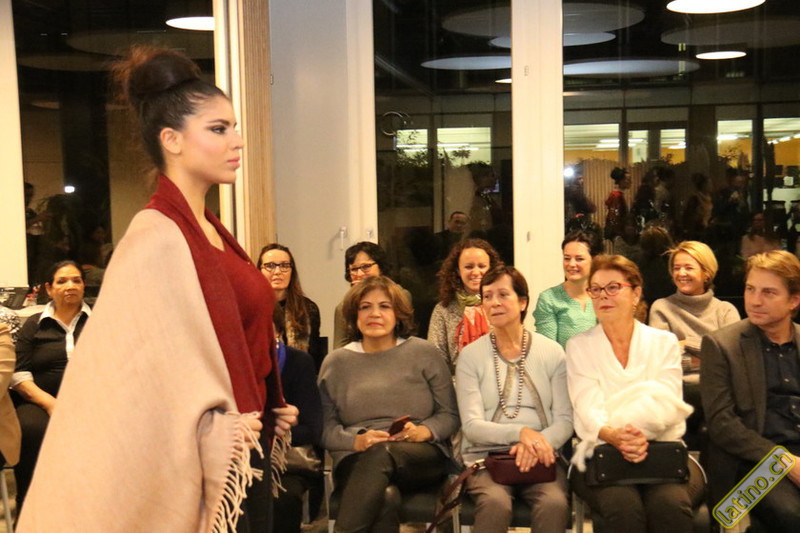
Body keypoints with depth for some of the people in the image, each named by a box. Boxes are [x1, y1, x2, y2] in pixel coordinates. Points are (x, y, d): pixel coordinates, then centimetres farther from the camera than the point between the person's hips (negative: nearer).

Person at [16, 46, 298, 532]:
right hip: (200, 466, -8)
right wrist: (218, 433, -20)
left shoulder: (209, 230, 8)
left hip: (240, 456, 8)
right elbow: (151, 371, -23)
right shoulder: (158, 238, -18)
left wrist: (270, 411, 10)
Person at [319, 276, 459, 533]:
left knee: (381, 454, -37)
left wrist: (424, 431, -12)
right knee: (384, 502, -37)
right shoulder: (335, 362, 14)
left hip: (422, 457, 0)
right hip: (357, 461, 0)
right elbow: (325, 427, 5)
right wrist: (356, 441, -14)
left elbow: (450, 414, 8)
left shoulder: (425, 353, 11)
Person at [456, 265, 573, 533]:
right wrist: (521, 432, -19)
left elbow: (565, 419, 3)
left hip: (539, 459, 1)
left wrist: (537, 444, -17)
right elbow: (471, 425, -3)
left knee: (554, 502, -31)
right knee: (495, 502, -33)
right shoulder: (471, 356, 5)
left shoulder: (552, 352, 8)